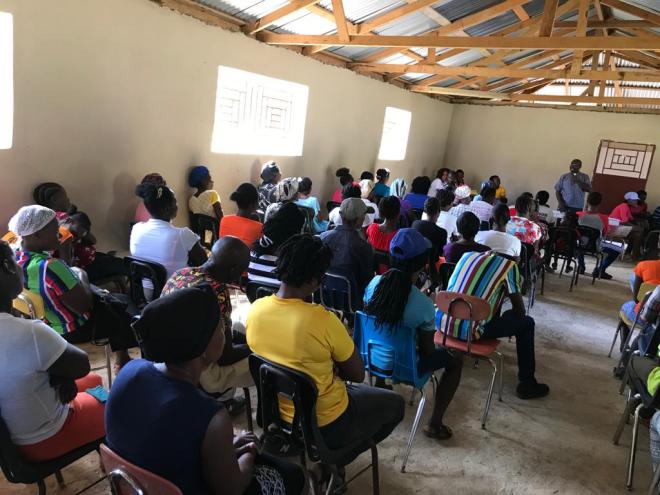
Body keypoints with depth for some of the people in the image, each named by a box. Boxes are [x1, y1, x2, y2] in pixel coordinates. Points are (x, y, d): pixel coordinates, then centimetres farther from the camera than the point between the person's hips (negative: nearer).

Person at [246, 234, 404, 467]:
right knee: (395, 404, 19)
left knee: (356, 389, 33)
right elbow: (357, 374, -15)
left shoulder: (256, 309, -13)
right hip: (325, 425, -6)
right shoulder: (323, 320, -31)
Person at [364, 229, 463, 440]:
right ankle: (435, 423, 19)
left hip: (373, 357, 5)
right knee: (455, 359, 15)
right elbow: (428, 352, -14)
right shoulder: (423, 304, -27)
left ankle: (380, 385, 50)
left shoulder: (374, 283, -14)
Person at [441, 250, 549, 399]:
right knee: (526, 322, 14)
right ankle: (527, 384, 21)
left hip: (442, 321, 6)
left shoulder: (468, 255, 14)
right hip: (468, 331, -6)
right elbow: (520, 310, 3)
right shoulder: (508, 264, 0)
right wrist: (510, 314, 26)